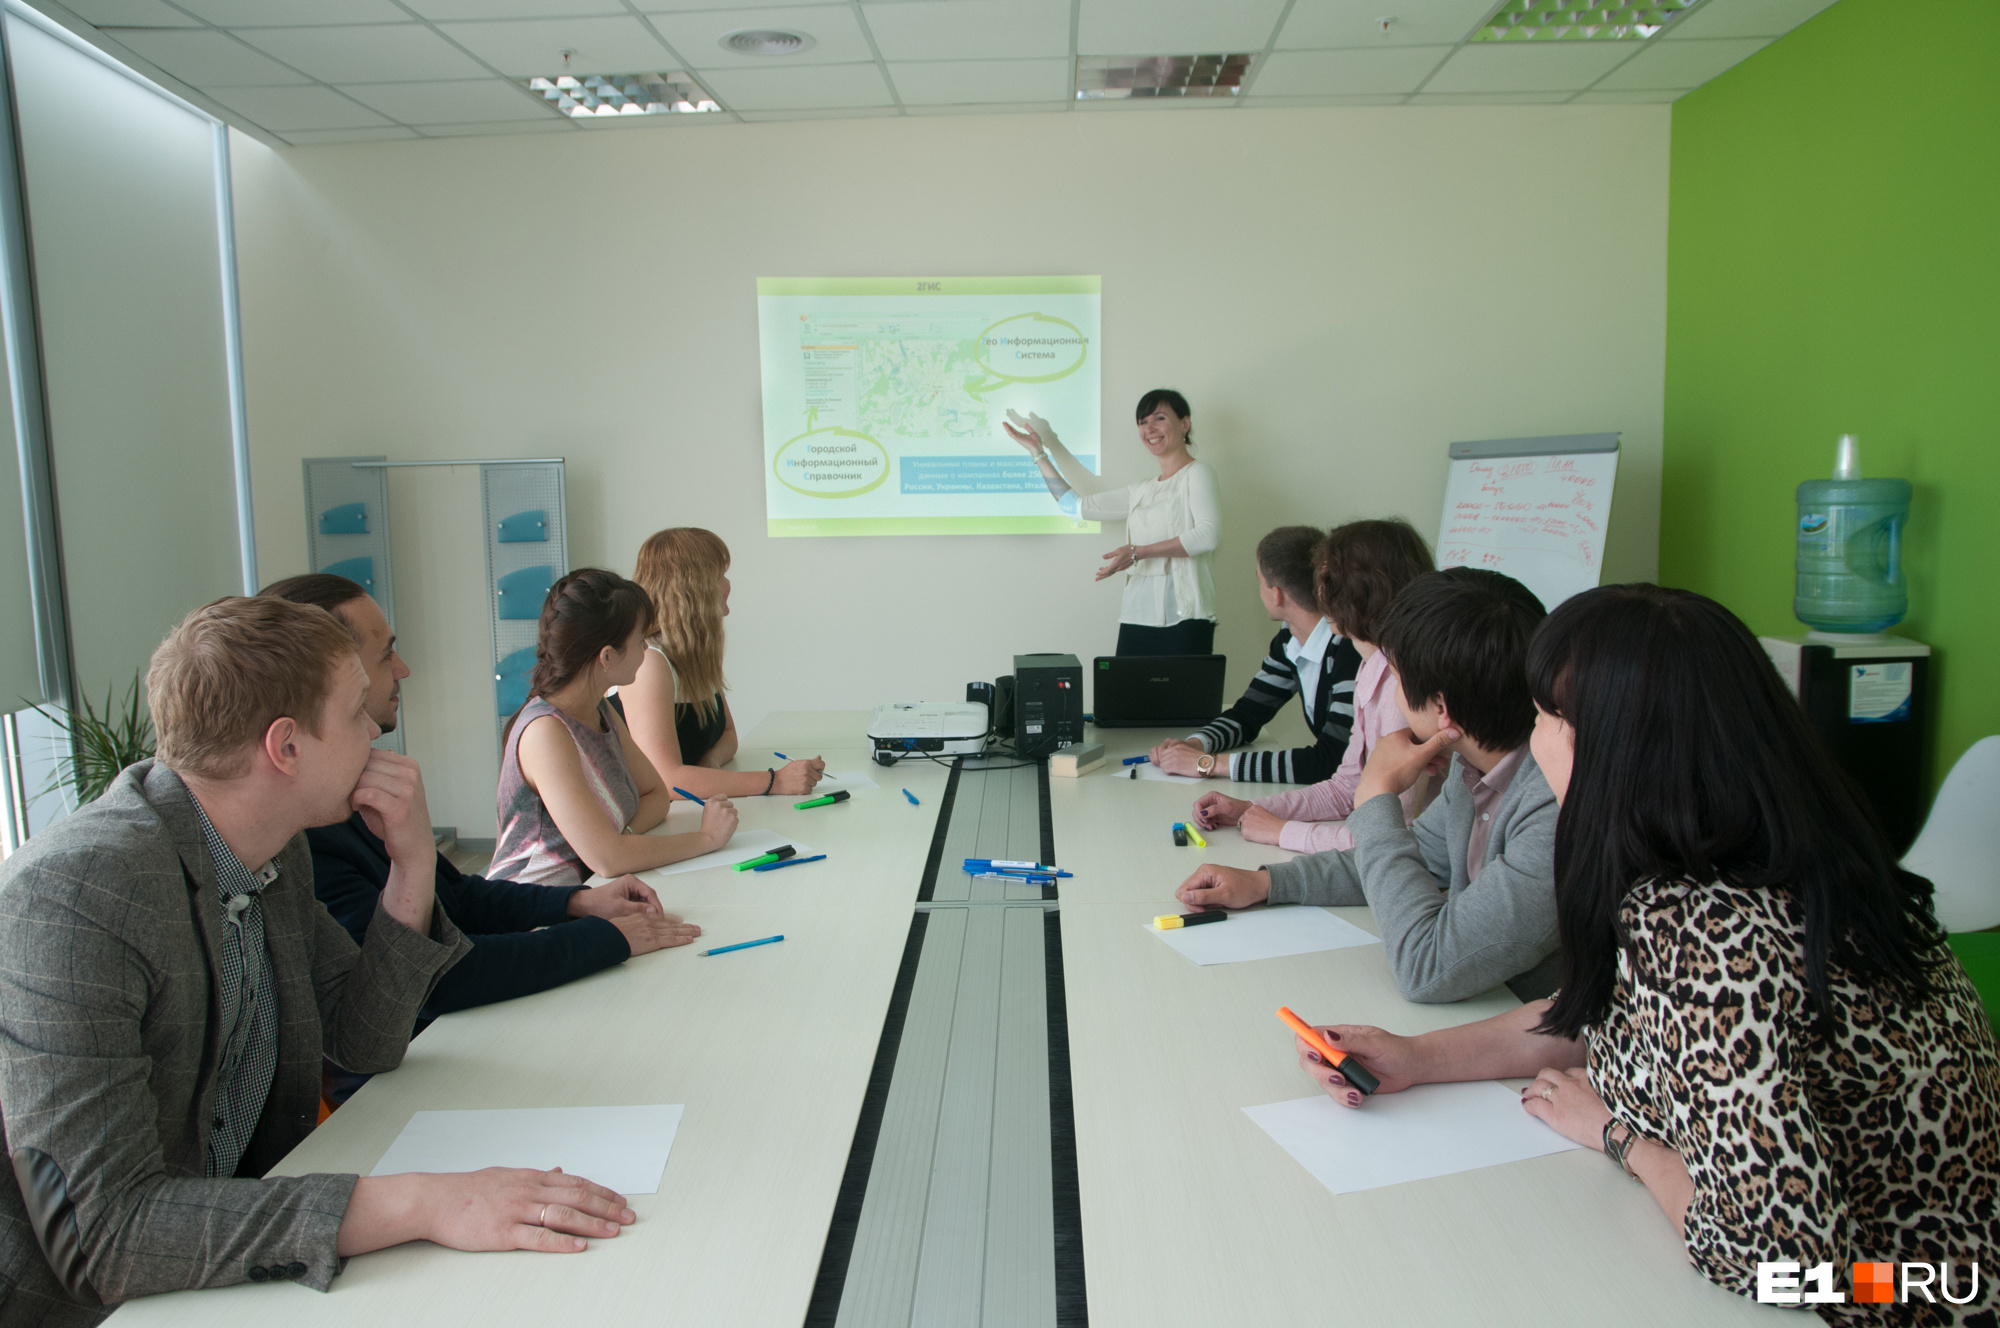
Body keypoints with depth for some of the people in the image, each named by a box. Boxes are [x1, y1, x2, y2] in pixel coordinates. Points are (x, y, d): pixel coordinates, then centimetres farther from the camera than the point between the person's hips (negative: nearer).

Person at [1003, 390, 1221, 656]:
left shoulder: (1197, 474, 1)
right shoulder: (1141, 491, 20)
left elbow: (1209, 536, -14)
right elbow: (1075, 504, 23)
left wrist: (1139, 552, -17)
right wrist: (1038, 452, 21)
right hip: (1136, 617, 6)